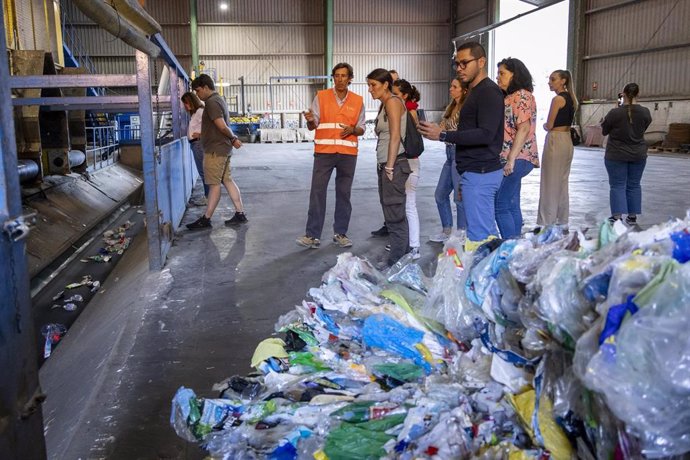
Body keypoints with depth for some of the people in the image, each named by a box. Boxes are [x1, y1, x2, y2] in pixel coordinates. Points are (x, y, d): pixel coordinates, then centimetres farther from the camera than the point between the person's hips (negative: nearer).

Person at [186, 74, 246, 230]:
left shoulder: (211, 102, -15)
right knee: (227, 181, 10)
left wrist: (233, 138, -8)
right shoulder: (218, 99, 17)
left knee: (214, 184, -5)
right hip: (223, 148, 10)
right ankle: (240, 214, 10)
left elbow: (222, 126, -21)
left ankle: (206, 219, 2)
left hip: (215, 150, -10)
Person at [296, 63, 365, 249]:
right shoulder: (321, 97, 3)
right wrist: (310, 120, -21)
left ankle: (340, 233, 17)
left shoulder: (358, 101, 7)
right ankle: (313, 235, 0)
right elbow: (312, 126, 2)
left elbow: (361, 129, 11)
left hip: (348, 154, 1)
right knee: (317, 192, -4)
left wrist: (353, 130, -11)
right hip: (324, 152, -1)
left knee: (344, 193, 7)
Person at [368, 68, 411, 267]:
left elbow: (395, 136, -16)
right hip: (385, 164, 10)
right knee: (393, 215, 13)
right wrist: (385, 167, 15)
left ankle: (397, 264, -2)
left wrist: (390, 167, -17)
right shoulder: (384, 105, 18)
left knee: (395, 216, -7)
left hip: (394, 164, -10)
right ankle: (400, 258, 20)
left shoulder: (393, 102, -9)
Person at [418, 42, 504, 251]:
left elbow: (486, 134, -23)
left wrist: (443, 135, -22)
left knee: (478, 237, -11)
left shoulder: (489, 92, -12)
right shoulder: (476, 92, 19)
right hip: (476, 171, 10)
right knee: (487, 233, 13)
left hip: (480, 173, -10)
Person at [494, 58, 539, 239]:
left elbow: (524, 128, -17)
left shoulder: (522, 95, -8)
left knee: (500, 206, -11)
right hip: (509, 159, 10)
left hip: (516, 159, -10)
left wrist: (511, 160, -21)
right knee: (511, 206, 11)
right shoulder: (510, 97, 20)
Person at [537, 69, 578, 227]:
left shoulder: (558, 99, -13)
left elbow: (549, 125, -13)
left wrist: (545, 125, 7)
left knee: (550, 184, -4)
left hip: (555, 141, -9)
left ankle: (546, 223, -1)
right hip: (567, 140, 9)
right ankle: (562, 221, 19)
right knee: (562, 183, 13)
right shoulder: (571, 98, 13)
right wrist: (550, 126, 8)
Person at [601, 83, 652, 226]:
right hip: (638, 155, 3)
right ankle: (632, 216, 16)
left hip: (616, 155, -3)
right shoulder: (645, 112, -6)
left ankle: (617, 217, -4)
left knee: (618, 185, 2)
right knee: (634, 185, 12)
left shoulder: (615, 113, -15)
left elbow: (604, 131, -2)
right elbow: (643, 128, 9)